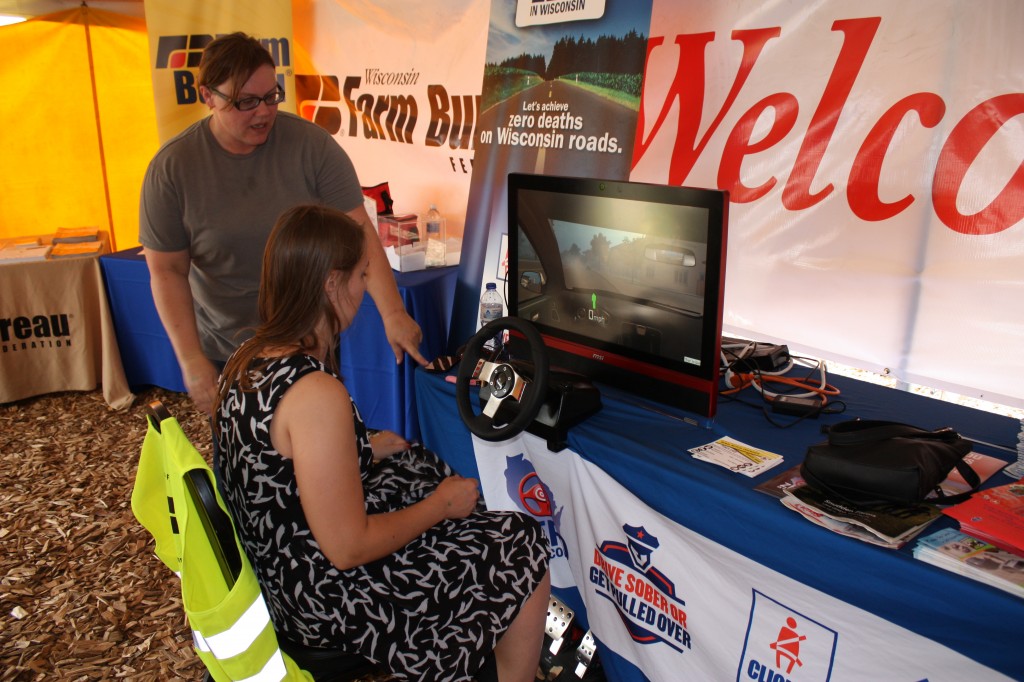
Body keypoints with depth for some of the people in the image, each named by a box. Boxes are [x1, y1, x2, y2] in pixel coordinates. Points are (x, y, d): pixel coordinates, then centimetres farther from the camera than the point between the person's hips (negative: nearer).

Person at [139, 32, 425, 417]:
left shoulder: (311, 145, -13)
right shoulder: (172, 168, -11)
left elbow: (358, 230, -16)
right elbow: (167, 270, -9)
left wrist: (392, 313, -25)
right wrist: (191, 359, -17)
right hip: (223, 352, 0)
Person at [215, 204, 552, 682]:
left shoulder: (247, 361, -3)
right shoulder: (315, 393, -32)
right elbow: (349, 550, -27)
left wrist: (364, 450, 14)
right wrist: (441, 506, -13)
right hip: (324, 599, -9)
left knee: (424, 468, 26)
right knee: (524, 549, 1)